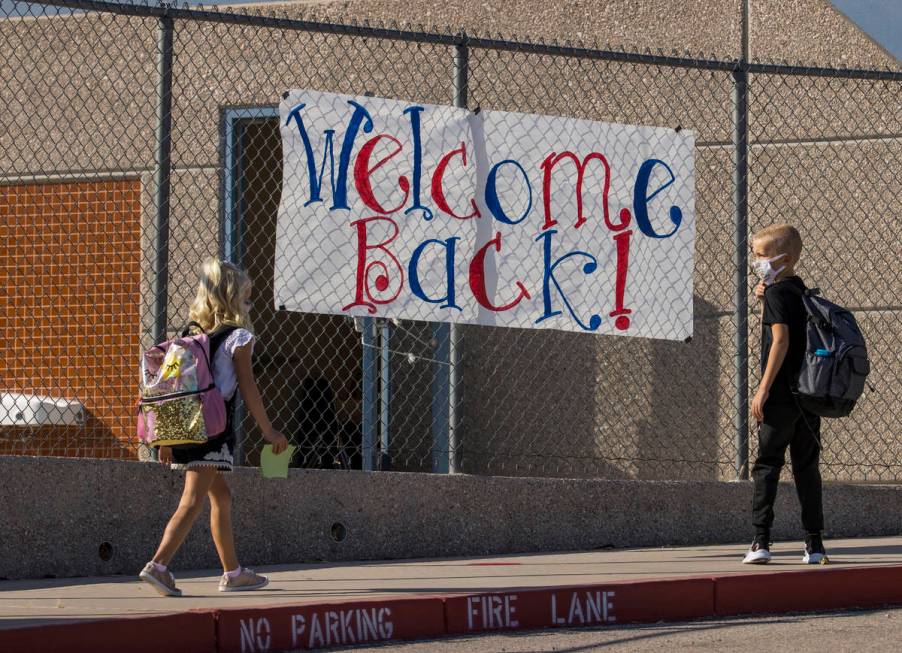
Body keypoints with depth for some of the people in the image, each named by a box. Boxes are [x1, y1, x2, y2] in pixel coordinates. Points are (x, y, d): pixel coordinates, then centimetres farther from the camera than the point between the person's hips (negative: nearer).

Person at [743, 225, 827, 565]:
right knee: (807, 467, 9)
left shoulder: (776, 293, -10)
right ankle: (815, 543, 8)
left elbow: (781, 339, -19)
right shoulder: (800, 290, 14)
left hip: (781, 396, -7)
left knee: (767, 465, -4)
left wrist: (764, 388, -20)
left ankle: (761, 540, -9)